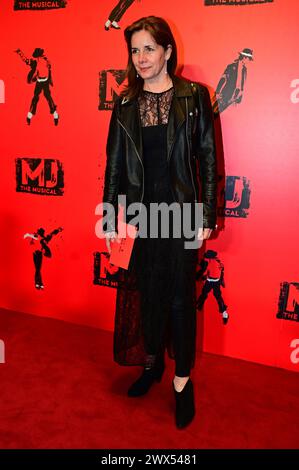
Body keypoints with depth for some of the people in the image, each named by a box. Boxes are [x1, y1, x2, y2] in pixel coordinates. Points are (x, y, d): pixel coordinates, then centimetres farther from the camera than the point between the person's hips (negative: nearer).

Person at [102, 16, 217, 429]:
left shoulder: (193, 97, -1)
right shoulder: (126, 104, 6)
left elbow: (208, 158, -2)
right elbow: (115, 163, 7)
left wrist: (207, 215, -6)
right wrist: (110, 218, 5)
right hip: (143, 212, 3)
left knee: (180, 294, 5)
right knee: (148, 289, 13)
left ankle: (183, 379, 22)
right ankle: (152, 362, 35)